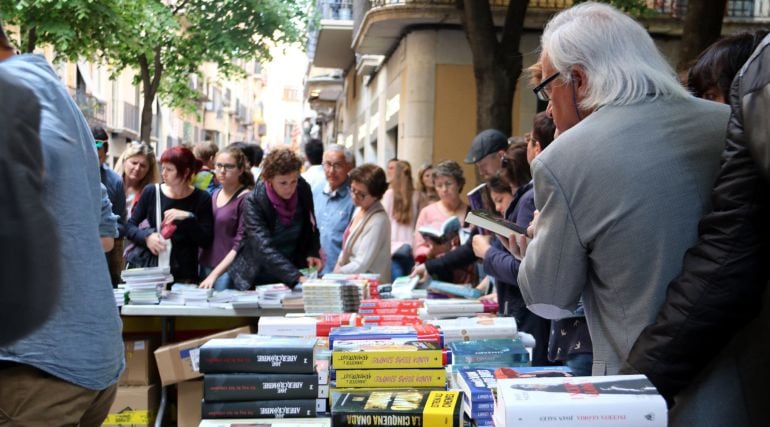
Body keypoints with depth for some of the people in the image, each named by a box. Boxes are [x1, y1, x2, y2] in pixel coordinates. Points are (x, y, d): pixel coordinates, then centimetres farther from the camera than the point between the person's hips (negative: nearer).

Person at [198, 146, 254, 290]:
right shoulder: (214, 195, 11)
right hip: (205, 267, 6)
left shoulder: (246, 198, -9)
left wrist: (215, 274, -19)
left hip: (229, 271, -6)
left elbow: (240, 245, -14)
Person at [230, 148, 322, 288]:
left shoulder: (303, 190, -10)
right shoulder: (253, 202, -23)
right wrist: (297, 277, -44)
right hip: (258, 277, -3)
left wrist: (312, 253, -11)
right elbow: (265, 249, -33)